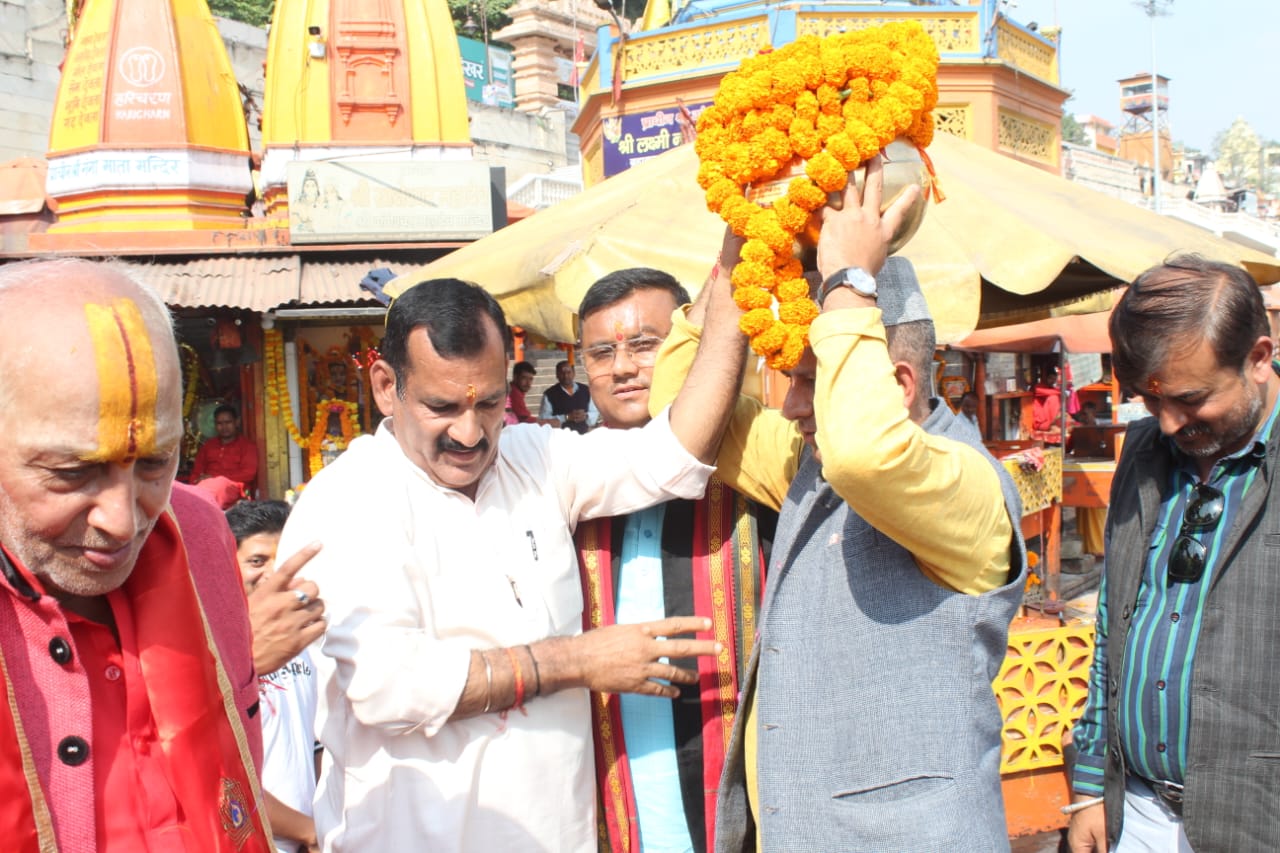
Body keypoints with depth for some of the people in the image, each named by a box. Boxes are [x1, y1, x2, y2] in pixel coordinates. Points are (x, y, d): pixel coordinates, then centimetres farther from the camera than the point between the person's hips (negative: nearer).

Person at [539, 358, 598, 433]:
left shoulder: (585, 390, 12)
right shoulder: (549, 394, 2)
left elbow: (595, 413, 15)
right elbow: (543, 419, -5)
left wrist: (586, 416, -6)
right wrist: (566, 417, -14)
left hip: (583, 434, 3)